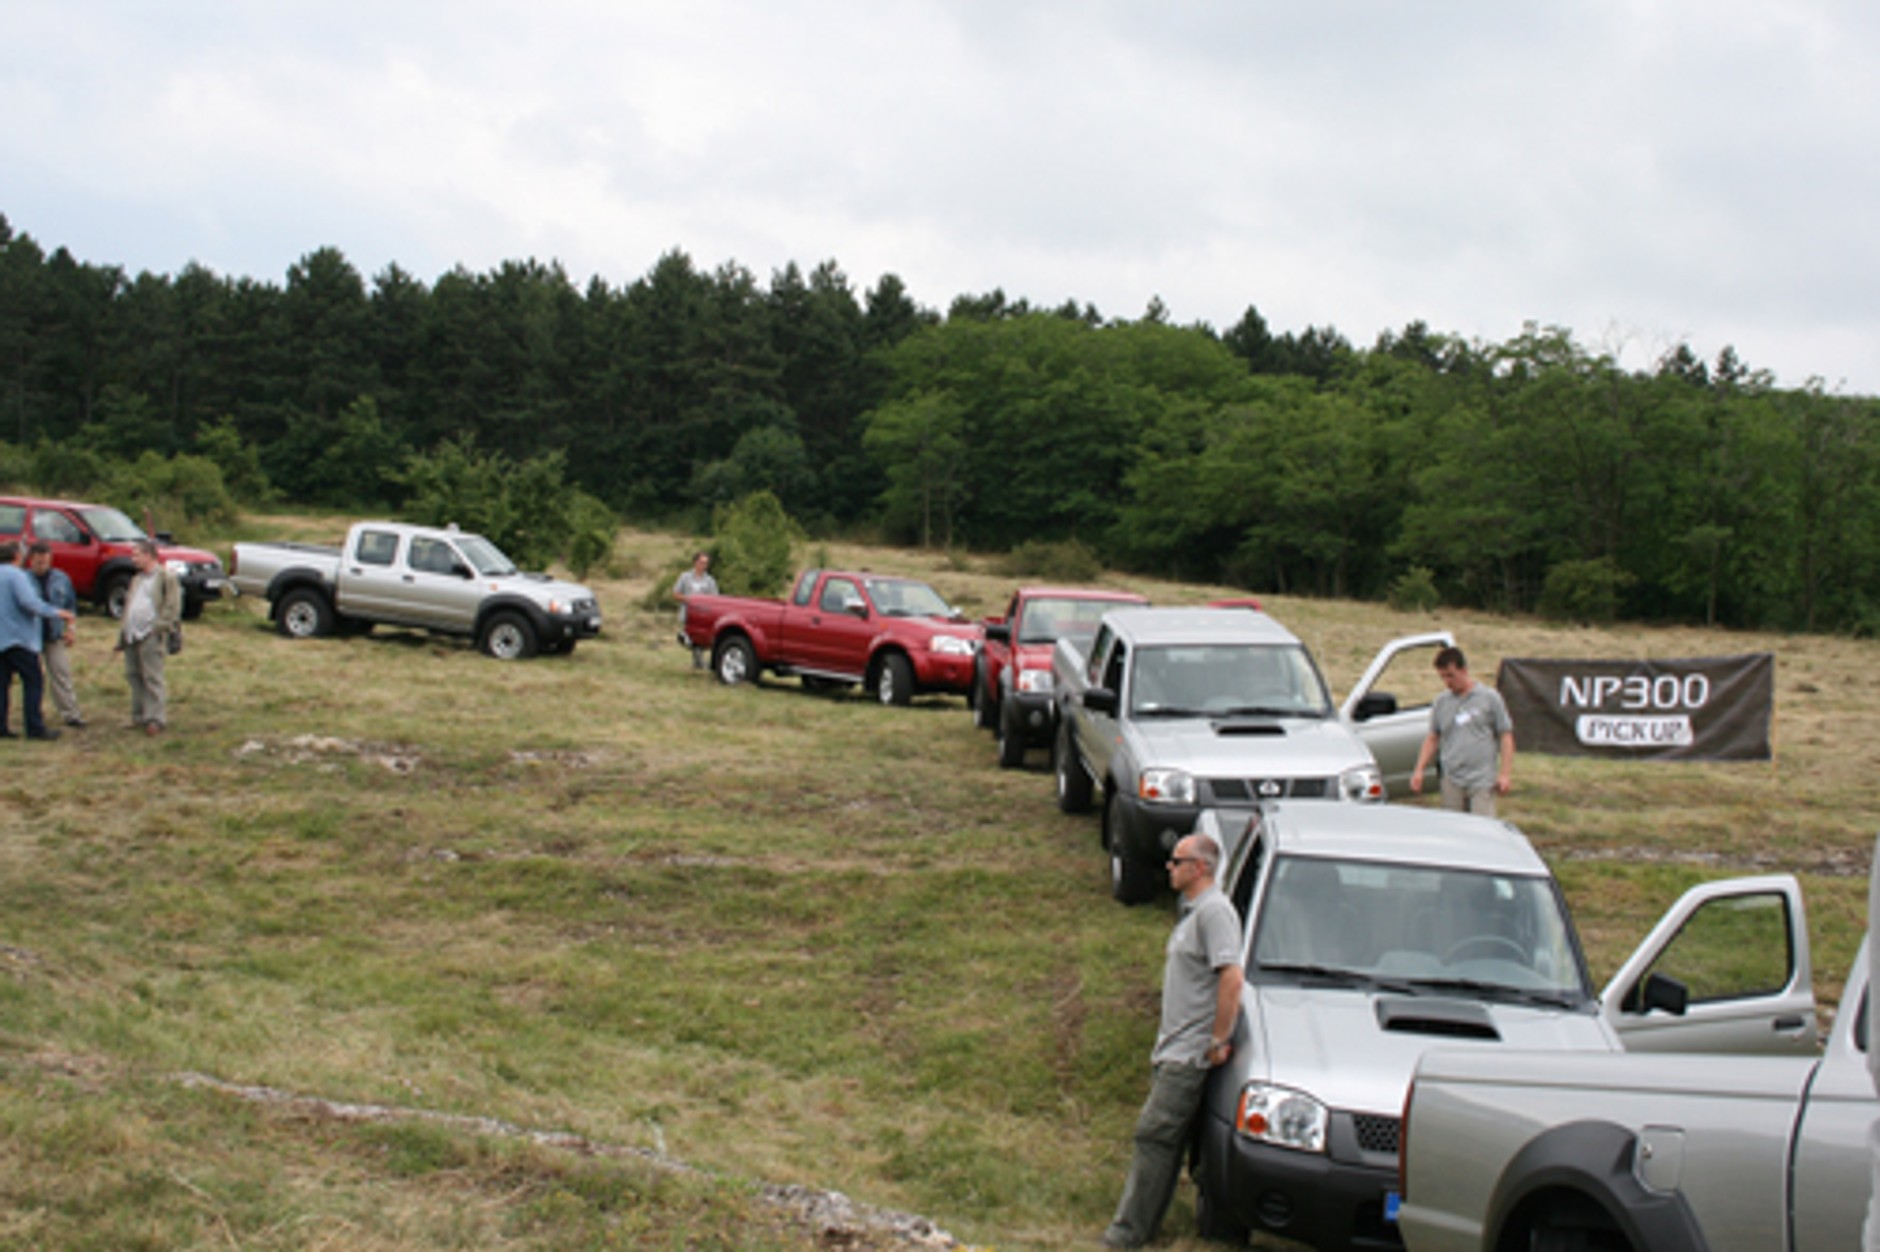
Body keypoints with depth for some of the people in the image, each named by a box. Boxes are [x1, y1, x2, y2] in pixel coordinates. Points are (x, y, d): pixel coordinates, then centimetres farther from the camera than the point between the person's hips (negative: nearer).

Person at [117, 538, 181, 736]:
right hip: (132, 635, 9)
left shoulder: (166, 577, -5)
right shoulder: (137, 579, 22)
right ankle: (139, 715, 18)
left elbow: (172, 606, -10)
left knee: (152, 677, -8)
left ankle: (156, 718, -7)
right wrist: (125, 631, 18)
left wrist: (160, 626, -17)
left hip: (150, 636, -9)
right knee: (133, 675, 10)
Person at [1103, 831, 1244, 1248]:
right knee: (1156, 1136, 10)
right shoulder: (1192, 911, 18)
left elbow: (1232, 977, -23)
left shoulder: (1214, 910, -14)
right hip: (1172, 1049, 10)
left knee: (1156, 1134, -9)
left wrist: (1219, 1041, -19)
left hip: (1190, 1054, -10)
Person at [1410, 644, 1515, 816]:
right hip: (1452, 782, 4)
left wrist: (1505, 774, -6)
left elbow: (1505, 736, 2)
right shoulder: (1441, 702, 10)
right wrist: (1419, 770, 6)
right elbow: (1432, 738, 16)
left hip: (1482, 781, -4)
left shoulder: (1489, 698, 0)